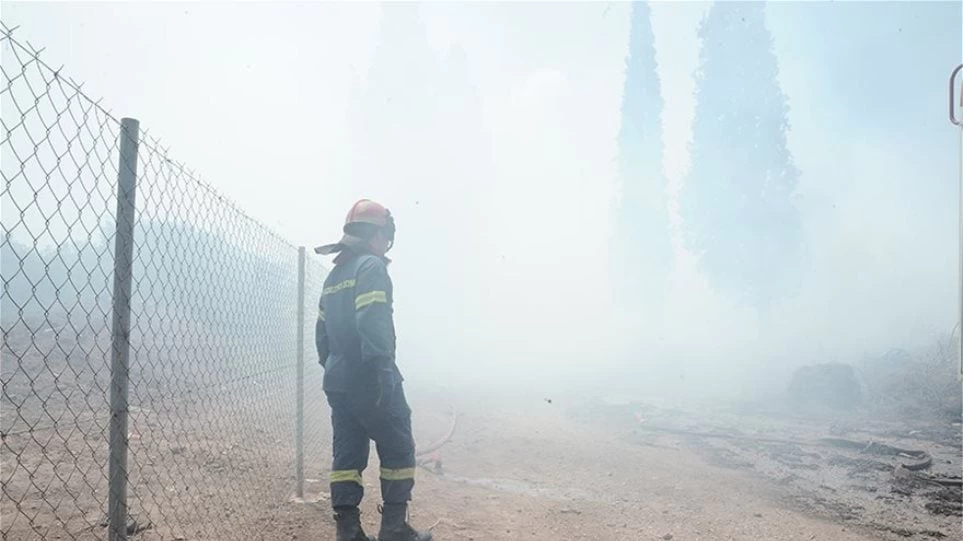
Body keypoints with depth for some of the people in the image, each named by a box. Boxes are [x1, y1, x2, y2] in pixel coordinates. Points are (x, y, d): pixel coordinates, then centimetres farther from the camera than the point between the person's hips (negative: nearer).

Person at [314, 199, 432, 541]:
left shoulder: (333, 276, 17)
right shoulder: (371, 266, -9)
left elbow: (322, 331, 19)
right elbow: (372, 324, -23)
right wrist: (383, 370, -26)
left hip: (337, 381, 8)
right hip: (369, 381, -8)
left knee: (347, 455, 8)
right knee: (398, 452, 2)